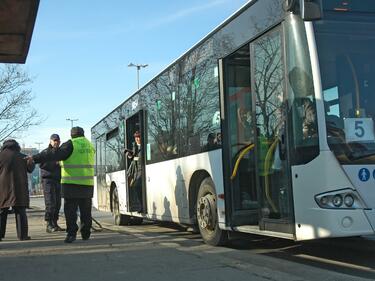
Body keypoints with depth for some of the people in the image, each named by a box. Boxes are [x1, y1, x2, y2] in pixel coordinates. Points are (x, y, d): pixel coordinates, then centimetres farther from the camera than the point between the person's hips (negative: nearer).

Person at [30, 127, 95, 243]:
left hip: (72, 184, -5)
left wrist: (35, 158, -18)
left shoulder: (71, 145, -7)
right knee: (86, 211, 14)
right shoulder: (90, 146, 13)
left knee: (70, 210, -1)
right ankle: (86, 234, 19)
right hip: (87, 184, 5)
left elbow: (54, 154, -16)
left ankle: (71, 233, -7)